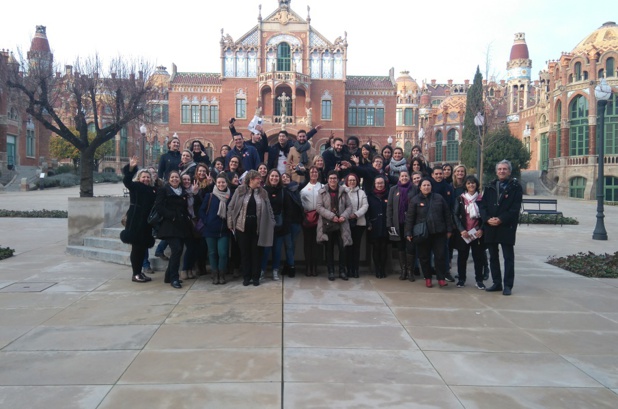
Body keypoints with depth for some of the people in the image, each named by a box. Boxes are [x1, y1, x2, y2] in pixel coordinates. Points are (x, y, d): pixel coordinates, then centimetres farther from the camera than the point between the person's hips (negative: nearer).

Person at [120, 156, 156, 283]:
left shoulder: (152, 189, 13)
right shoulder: (135, 186, -1)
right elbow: (127, 180, -20)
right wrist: (130, 168, -33)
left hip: (146, 222, 6)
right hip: (135, 221, -6)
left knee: (143, 247, 11)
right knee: (136, 246, -3)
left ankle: (139, 272, 22)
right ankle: (135, 274, 4)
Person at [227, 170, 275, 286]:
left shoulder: (263, 192, 4)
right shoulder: (240, 190, -2)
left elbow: (268, 209, 7)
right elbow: (231, 207, 0)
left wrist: (272, 223, 6)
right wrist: (230, 223, -2)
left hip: (256, 226, 1)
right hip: (242, 226, -1)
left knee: (255, 252, 8)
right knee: (244, 252, 8)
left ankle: (255, 277, 18)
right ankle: (246, 277, 18)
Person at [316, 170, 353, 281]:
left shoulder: (343, 192, 7)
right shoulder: (322, 192, 2)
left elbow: (349, 206, 7)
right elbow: (319, 207, -6)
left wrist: (344, 216, -12)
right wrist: (331, 216, -15)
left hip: (341, 225, 1)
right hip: (327, 224, -1)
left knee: (342, 248, -1)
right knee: (329, 249, 7)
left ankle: (342, 271, 11)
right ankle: (331, 271, 15)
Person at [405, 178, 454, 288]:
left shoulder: (439, 198, 6)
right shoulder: (415, 200, 0)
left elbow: (447, 214, 9)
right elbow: (409, 218, -1)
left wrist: (449, 229, 7)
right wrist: (408, 233, -6)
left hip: (439, 233, 1)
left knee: (441, 256, 0)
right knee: (424, 257, 6)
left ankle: (441, 278, 10)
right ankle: (427, 278, 19)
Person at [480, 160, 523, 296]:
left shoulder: (515, 187, 1)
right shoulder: (489, 187, 13)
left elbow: (515, 208, -8)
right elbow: (483, 205, 7)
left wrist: (501, 219, -18)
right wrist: (488, 218, -10)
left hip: (507, 227, -4)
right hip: (490, 227, 4)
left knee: (508, 257, 0)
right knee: (493, 256, 10)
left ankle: (507, 285, 5)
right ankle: (497, 283, 20)